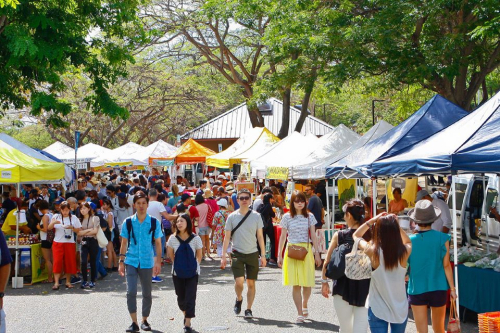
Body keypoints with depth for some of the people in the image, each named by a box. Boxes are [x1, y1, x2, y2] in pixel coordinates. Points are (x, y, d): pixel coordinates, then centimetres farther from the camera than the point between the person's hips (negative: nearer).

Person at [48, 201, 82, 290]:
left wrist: (72, 227, -13)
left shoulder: (74, 218, 5)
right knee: (57, 262, -9)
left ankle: (68, 282, 13)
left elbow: (78, 230, 6)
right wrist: (53, 222, -18)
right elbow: (49, 228, 2)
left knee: (69, 262, 2)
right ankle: (56, 282, -10)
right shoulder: (56, 217, 7)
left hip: (70, 243, 1)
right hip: (58, 243, 0)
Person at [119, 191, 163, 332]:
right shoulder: (128, 222, 1)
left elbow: (158, 243, 3)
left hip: (147, 262, 0)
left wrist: (158, 262, -2)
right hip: (131, 261, 0)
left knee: (147, 293, 9)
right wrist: (121, 262, 2)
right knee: (131, 292, -11)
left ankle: (144, 320, 25)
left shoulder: (154, 222, -1)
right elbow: (124, 243, 6)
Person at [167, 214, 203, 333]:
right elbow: (170, 254, 8)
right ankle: (185, 314, 40)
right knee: (181, 297, 13)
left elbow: (199, 255, 3)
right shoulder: (172, 239, -6)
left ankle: (187, 323, -2)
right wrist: (179, 264, 6)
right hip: (177, 273, 2)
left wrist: (193, 266, 2)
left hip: (192, 273, -2)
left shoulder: (195, 238, -10)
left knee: (190, 297, -6)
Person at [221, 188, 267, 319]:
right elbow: (227, 237, 4)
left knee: (251, 283, 3)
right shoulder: (232, 217, 0)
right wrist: (223, 256, 0)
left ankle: (248, 309, 15)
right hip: (237, 254, -1)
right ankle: (239, 299, 18)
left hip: (252, 254, 1)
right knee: (239, 281, -13)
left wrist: (263, 255, 2)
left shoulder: (256, 216, 1)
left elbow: (260, 237, 7)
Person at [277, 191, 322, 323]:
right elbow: (283, 237, 6)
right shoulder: (287, 217, 4)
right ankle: (300, 314, -1)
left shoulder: (309, 217, 6)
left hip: (306, 251, 1)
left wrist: (317, 253, 3)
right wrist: (279, 255, 3)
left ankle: (304, 306, 29)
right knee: (296, 284, -4)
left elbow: (313, 236, 7)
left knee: (307, 283, 0)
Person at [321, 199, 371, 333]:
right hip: (365, 288, 0)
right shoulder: (370, 236, -5)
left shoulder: (339, 236, -6)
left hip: (343, 287, 0)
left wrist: (324, 281, 11)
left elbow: (327, 262, -2)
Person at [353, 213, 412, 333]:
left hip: (378, 310, -2)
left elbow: (356, 236, 2)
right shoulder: (404, 252, -13)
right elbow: (408, 241, 14)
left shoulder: (373, 251, -18)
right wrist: (396, 225, 2)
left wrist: (372, 220, -1)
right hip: (400, 311, 2)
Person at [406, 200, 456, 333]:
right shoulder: (442, 238, -9)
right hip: (438, 289, 1)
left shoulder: (410, 241, -8)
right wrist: (452, 288, 2)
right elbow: (446, 265, -6)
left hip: (416, 290, 0)